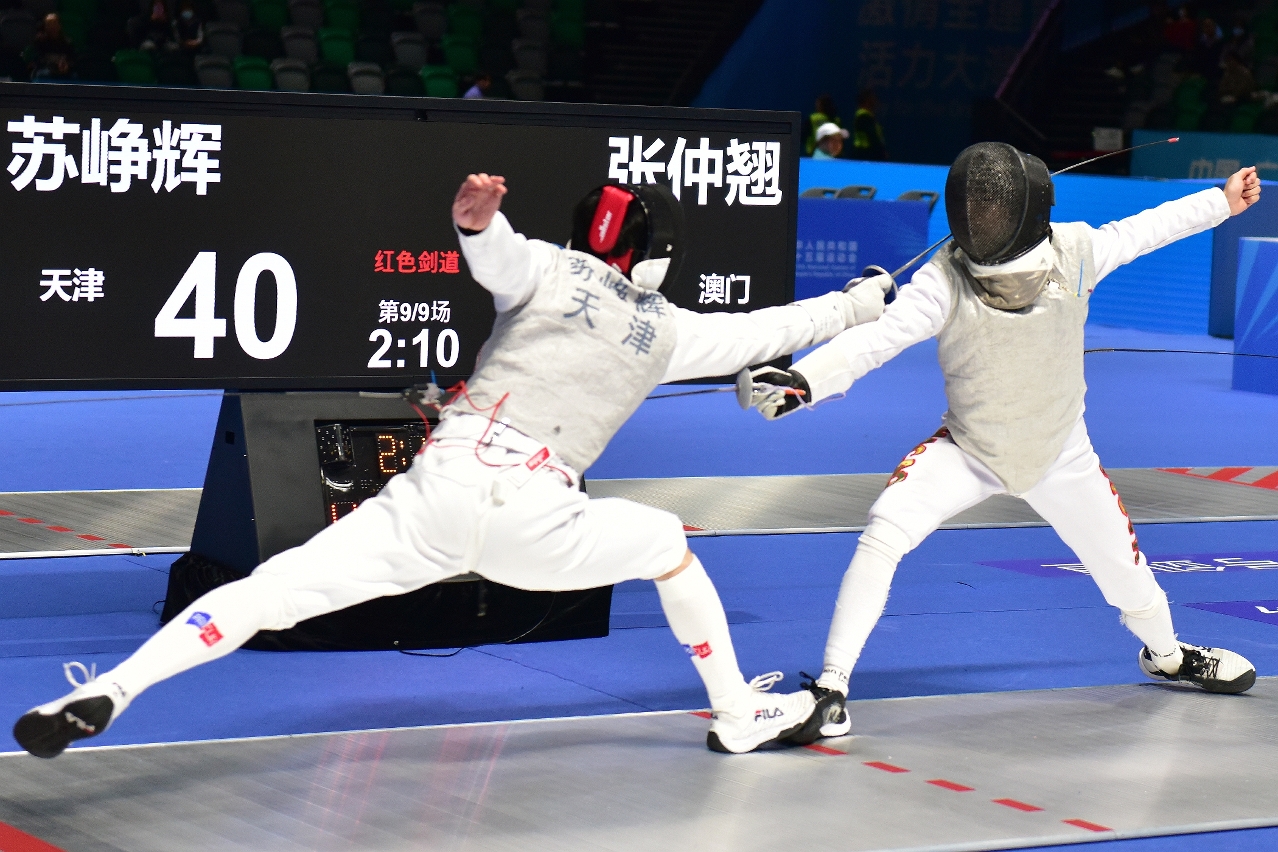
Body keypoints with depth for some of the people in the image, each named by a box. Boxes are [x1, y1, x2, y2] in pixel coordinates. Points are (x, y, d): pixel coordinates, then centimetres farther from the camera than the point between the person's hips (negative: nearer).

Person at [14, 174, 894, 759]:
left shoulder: (547, 269, 15)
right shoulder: (665, 329, 20)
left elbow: (494, 253, -10)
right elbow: (764, 333, 33)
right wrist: (853, 306, 49)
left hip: (442, 488, 0)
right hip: (532, 517, 0)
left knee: (270, 595, -7)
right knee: (667, 544, 28)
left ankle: (107, 693, -26)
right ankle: (738, 713, 32)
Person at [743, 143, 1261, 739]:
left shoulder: (1073, 253, -22)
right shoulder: (944, 280, -30)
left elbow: (1140, 231, -3)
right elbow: (877, 337, -41)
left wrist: (1223, 200, 8)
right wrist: (803, 381, -58)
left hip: (1060, 454, 3)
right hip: (968, 449, -2)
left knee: (1122, 565, 15)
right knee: (883, 532, -27)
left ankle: (1165, 653, 51)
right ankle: (831, 689, -18)